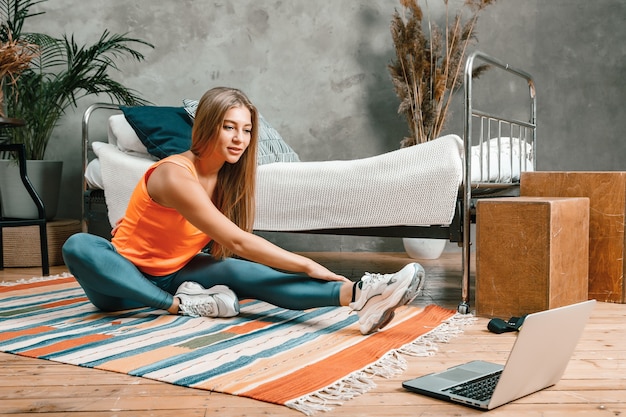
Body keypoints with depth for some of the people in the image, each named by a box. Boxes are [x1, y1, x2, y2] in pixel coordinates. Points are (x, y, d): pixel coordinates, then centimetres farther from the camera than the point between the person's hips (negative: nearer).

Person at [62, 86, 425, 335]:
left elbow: (228, 249, -1)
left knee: (244, 272, -26)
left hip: (176, 273, 4)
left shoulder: (227, 177, -3)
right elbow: (238, 241, -33)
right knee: (78, 246, -36)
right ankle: (179, 305, -33)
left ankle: (357, 294, -46)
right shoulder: (176, 175, -27)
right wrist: (307, 265, -35)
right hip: (128, 274, -4)